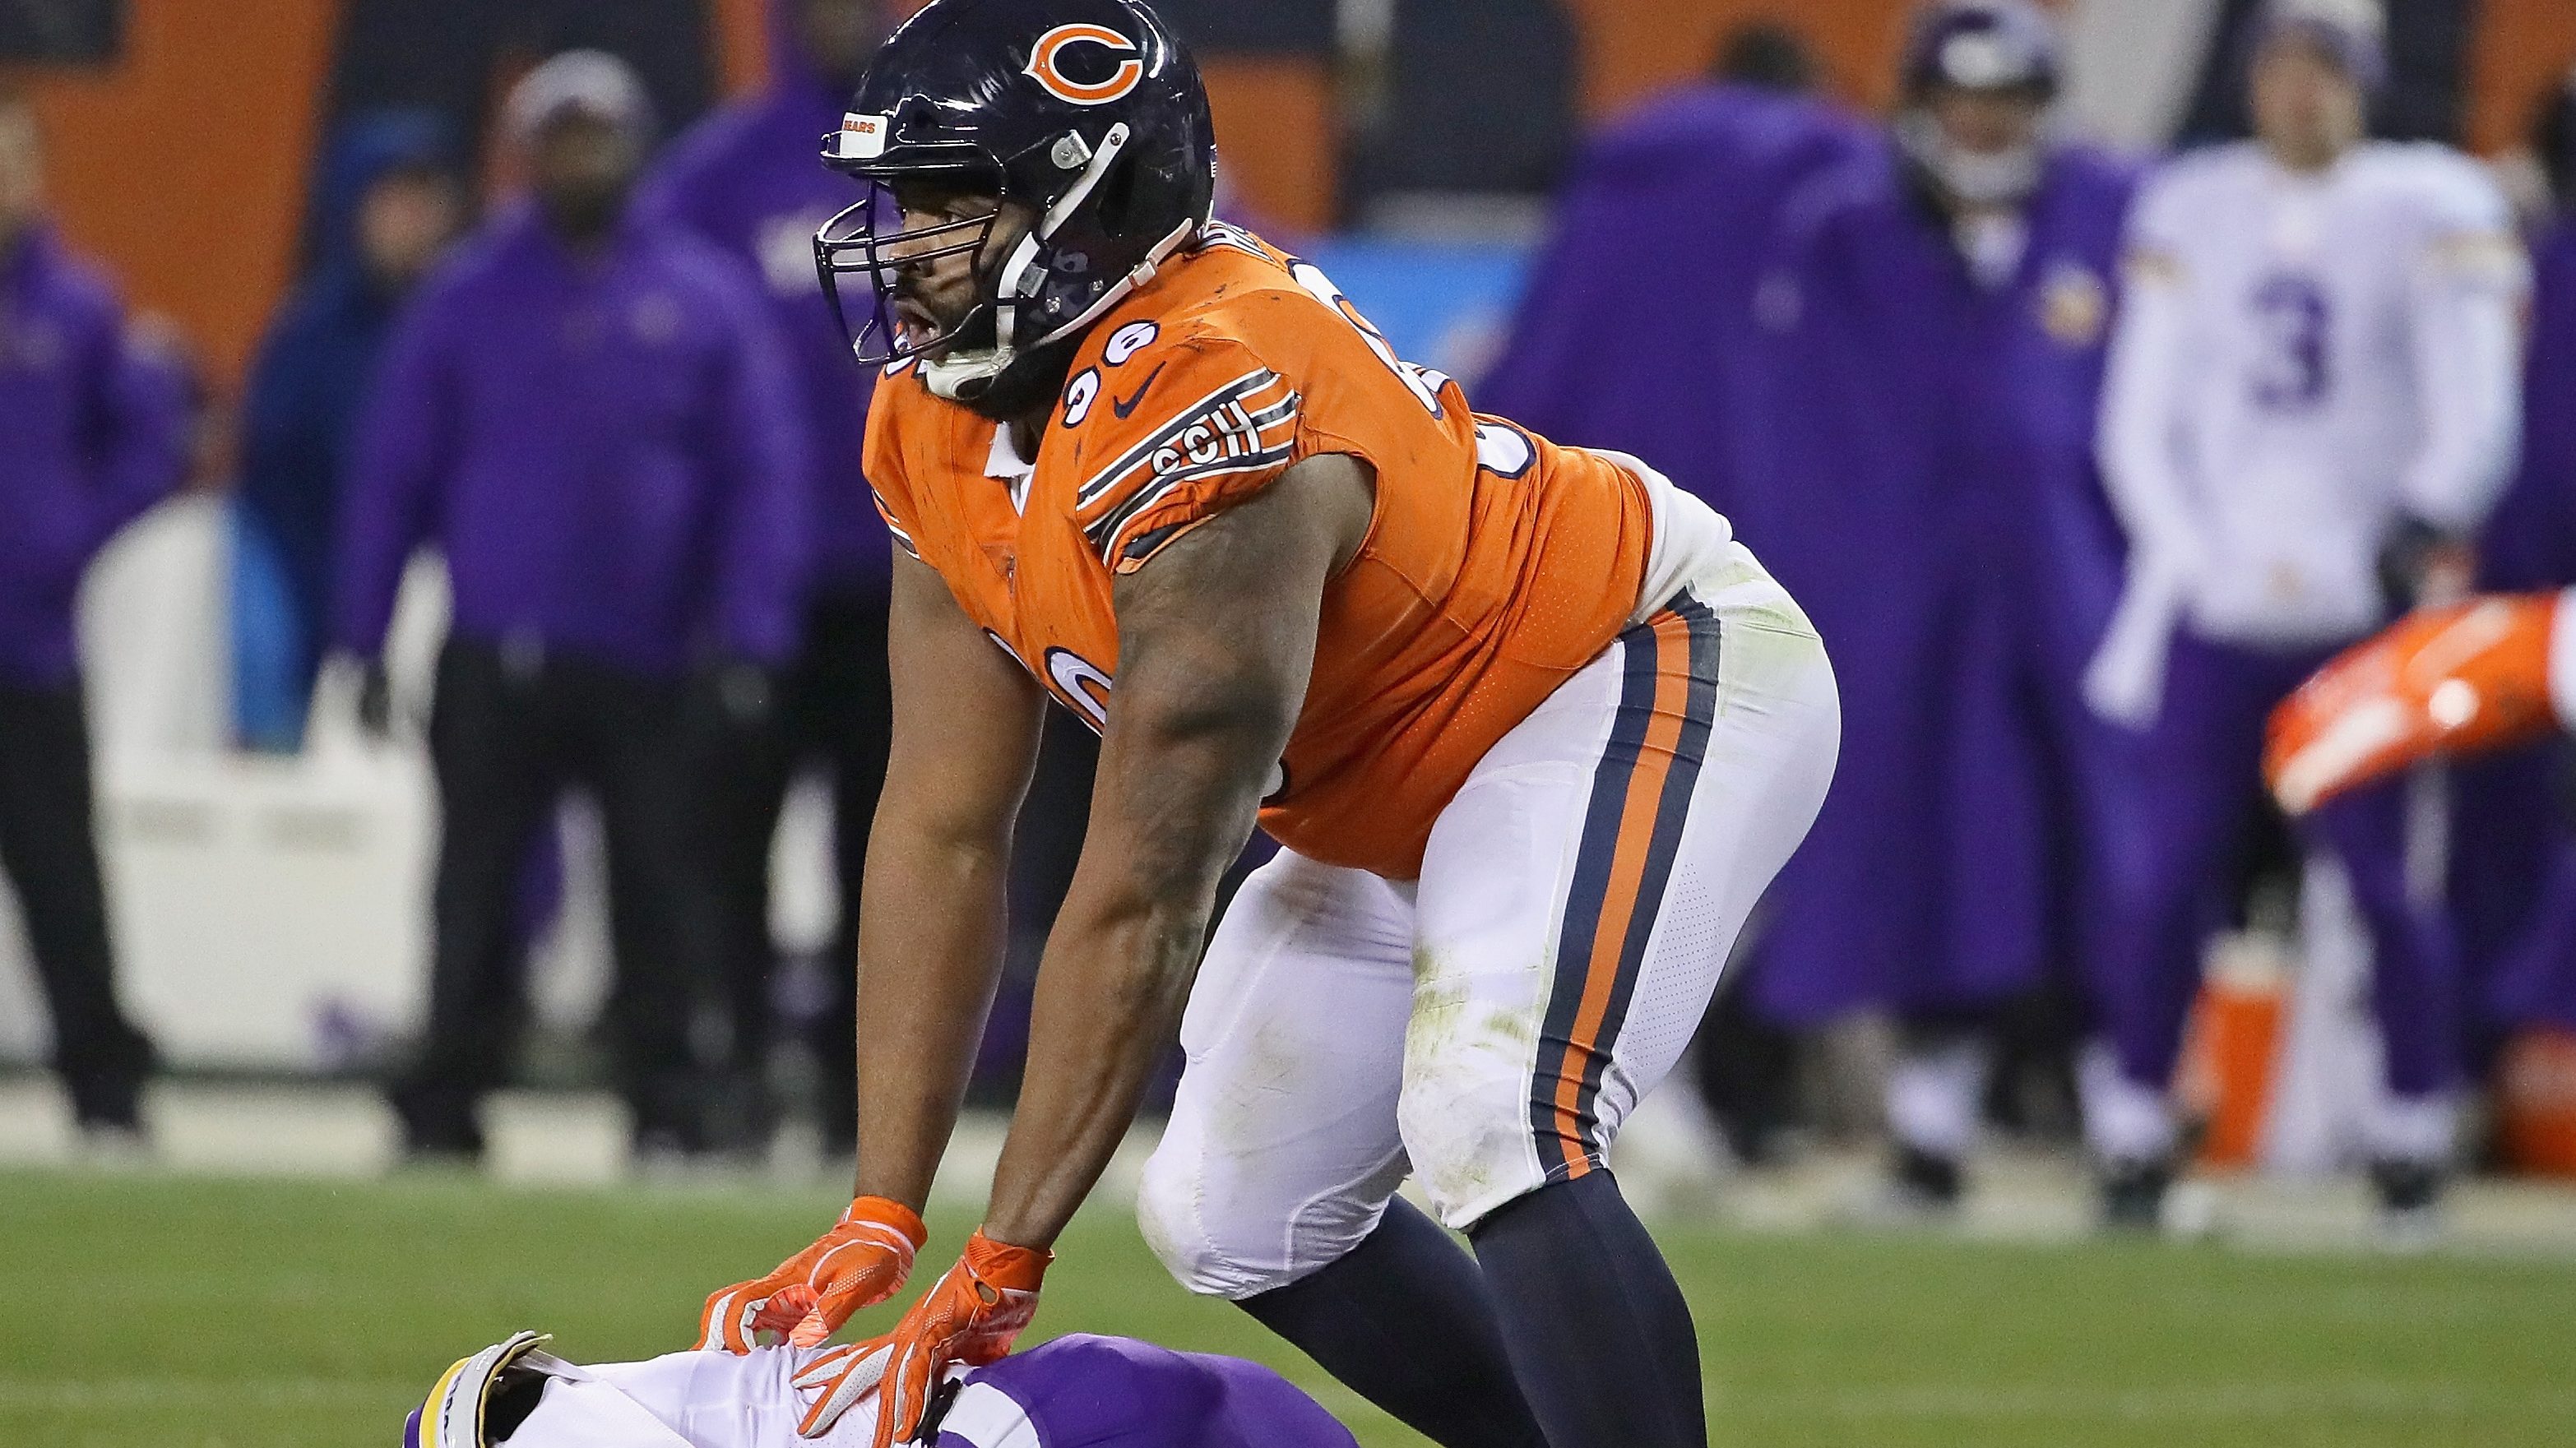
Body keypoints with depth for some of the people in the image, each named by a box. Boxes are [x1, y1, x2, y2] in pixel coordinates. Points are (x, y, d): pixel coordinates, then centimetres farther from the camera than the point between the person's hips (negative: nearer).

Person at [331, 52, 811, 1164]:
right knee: (475, 892, 1)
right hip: (495, 666, 0)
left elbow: (763, 474, 3)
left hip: (654, 664, 0)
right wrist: (364, 641, 3)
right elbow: (392, 473, 8)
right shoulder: (466, 298, 6)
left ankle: (667, 1107, 8)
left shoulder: (704, 297, 4)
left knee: (661, 892, 2)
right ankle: (446, 1105, 7)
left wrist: (742, 632, -7)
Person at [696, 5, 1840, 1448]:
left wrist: (1003, 1265, -30)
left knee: (1492, 1139, -30)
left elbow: (1149, 895, -32)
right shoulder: (942, 421, -7)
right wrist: (880, 1221, -12)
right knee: (1236, 1218, 8)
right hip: (1409, 796, 10)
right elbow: (944, 832, -6)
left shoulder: (1202, 417, -35)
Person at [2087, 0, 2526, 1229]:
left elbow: (2473, 415, -1)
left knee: (2376, 871, -7)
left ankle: (2416, 1129, 8)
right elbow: (2140, 423, 9)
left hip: (2359, 609, -2)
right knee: (2163, 873, -5)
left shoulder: (2427, 213, 2)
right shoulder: (2192, 214, 9)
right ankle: (2133, 1134, 4)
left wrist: (2422, 531, -16)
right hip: (2213, 610, 2)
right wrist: (2197, 560, -4)